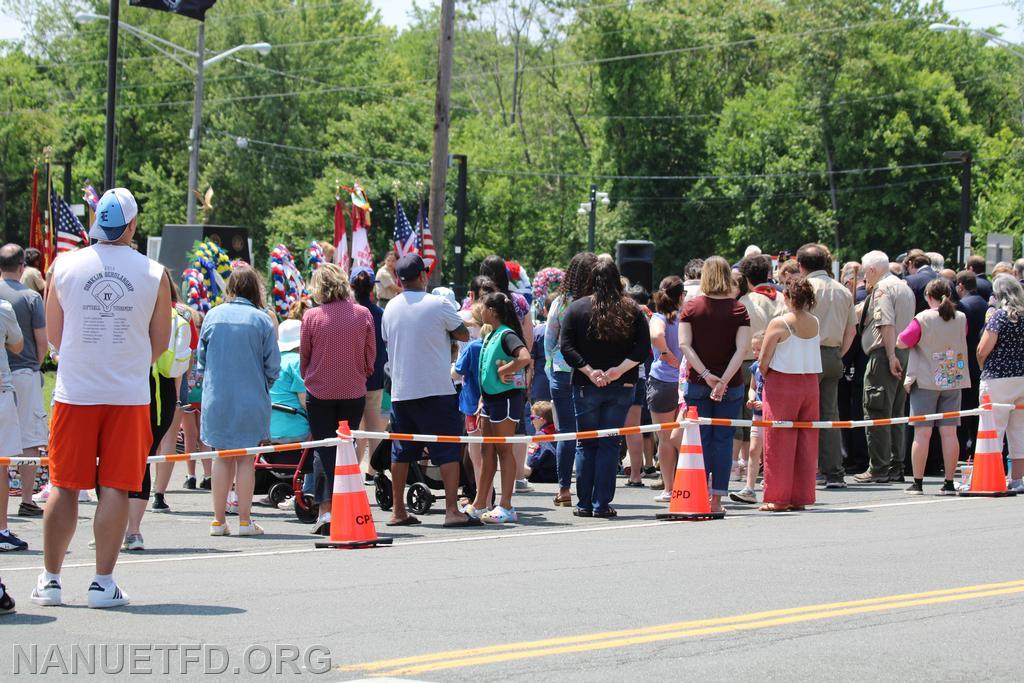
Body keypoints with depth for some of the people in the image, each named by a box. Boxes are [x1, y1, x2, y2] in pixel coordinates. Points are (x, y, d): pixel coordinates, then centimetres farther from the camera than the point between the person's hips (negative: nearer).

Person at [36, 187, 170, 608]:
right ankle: (103, 582, 2)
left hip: (74, 393, 1)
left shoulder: (64, 267, -1)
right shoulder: (153, 274, -2)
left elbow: (53, 335, 9)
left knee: (64, 487, 9)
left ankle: (50, 580, 12)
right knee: (115, 489, 2)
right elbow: (160, 342, 6)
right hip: (129, 395, -1)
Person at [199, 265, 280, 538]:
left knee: (222, 458, 10)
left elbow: (201, 357, 7)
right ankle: (245, 520, 5)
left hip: (217, 400, 2)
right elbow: (273, 365, -4)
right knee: (246, 460, 5)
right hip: (251, 401, -2)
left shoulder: (213, 316, 1)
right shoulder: (262, 320, -6)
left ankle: (218, 520, 10)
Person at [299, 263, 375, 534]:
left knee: (323, 450, 3)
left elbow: (304, 357, 2)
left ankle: (326, 509, -9)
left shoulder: (312, 316, -9)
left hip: (320, 392, -2)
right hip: (354, 391, 2)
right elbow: (371, 358, 4)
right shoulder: (363, 314, -4)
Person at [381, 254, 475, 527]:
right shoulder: (437, 305, -10)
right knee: (448, 449, -2)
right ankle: (452, 510, -9)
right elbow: (463, 335, 0)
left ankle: (398, 511, 15)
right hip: (436, 389, -5)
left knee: (401, 450, 12)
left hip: (400, 390, 5)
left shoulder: (391, 308, 6)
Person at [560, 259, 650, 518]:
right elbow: (643, 348, -6)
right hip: (621, 387, 1)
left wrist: (589, 371, -10)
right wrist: (619, 369, -10)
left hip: (586, 386, -1)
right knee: (609, 445, 5)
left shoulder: (577, 308, -2)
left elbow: (566, 346, -9)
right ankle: (601, 504, 1)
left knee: (586, 445, 9)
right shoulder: (632, 311, 0)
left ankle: (584, 504, 8)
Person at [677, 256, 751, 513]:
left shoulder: (691, 307, -1)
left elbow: (684, 344, -10)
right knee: (724, 440, 4)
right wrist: (724, 380, -16)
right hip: (731, 386, -1)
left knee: (701, 440, 7)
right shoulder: (739, 309, -3)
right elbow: (742, 348, -13)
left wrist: (705, 374, -13)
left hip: (697, 384, 1)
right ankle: (716, 500, 2)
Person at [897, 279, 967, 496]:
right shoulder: (961, 319, 1)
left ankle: (917, 483, 0)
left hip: (925, 382, -3)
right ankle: (949, 483, 5)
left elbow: (901, 343, -6)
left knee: (922, 432, -1)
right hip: (953, 381, 3)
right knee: (949, 432, 4)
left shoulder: (922, 319, -11)